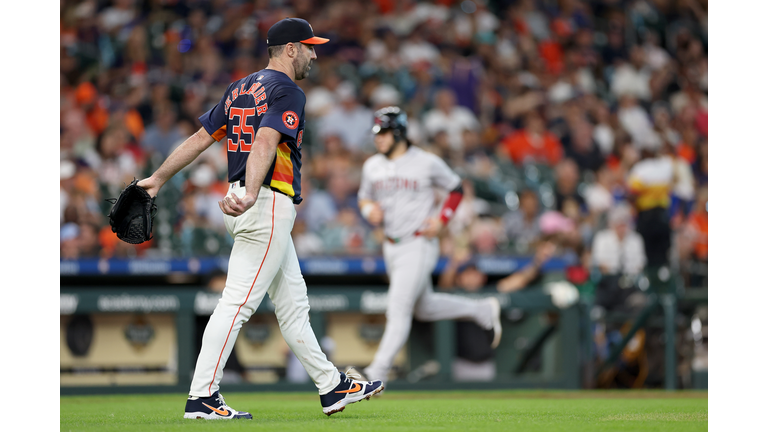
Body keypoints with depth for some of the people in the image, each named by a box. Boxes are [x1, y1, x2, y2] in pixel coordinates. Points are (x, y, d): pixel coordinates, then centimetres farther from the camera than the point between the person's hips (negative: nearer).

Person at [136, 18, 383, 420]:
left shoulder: (240, 88, 17)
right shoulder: (287, 92, -11)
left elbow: (200, 137, 13)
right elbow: (265, 143, -27)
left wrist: (158, 179, 13)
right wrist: (250, 196, -41)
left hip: (253, 207, 10)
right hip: (270, 204, -10)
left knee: (292, 302, 14)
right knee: (238, 301, -10)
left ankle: (332, 387, 21)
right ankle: (202, 397, -11)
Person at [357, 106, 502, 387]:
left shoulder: (427, 163, -9)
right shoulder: (372, 166, 6)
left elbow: (456, 188, 2)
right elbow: (364, 197, 18)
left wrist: (441, 219, -12)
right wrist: (370, 209, -6)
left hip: (419, 246, -7)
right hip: (392, 247, 7)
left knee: (398, 309, -12)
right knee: (423, 308, 18)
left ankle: (377, 374, -14)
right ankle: (483, 311, 38)